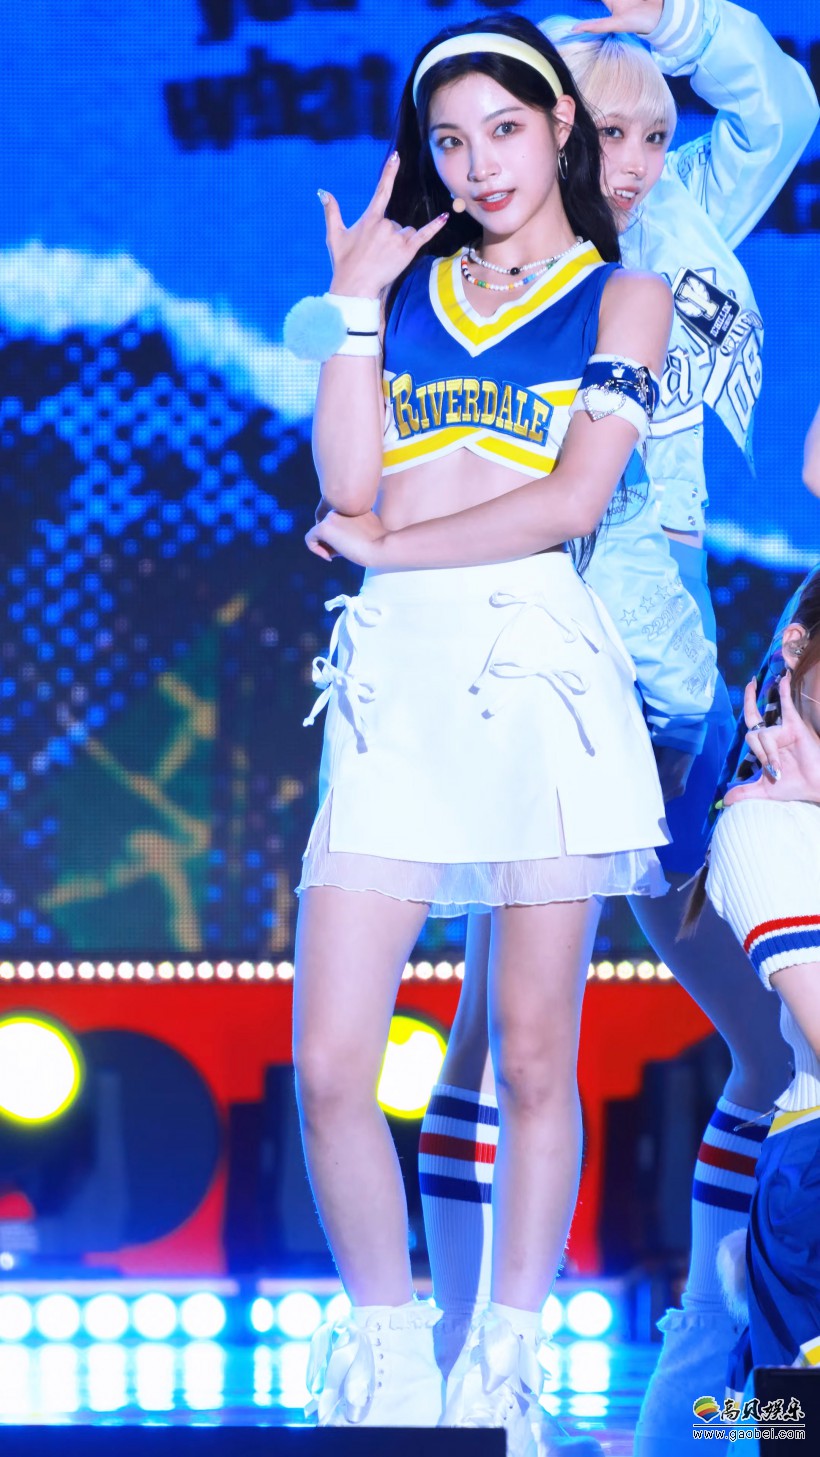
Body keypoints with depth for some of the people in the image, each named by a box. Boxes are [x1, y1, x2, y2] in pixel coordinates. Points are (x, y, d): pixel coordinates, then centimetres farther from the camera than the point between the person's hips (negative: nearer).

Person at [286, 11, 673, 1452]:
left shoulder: (622, 294, 11)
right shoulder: (407, 282, 19)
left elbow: (577, 495, -3)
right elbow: (349, 483, 7)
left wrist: (386, 549, -1)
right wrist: (355, 305, 4)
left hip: (538, 658, -2)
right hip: (392, 673, 3)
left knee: (533, 1058, 0)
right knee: (327, 1066, -7)